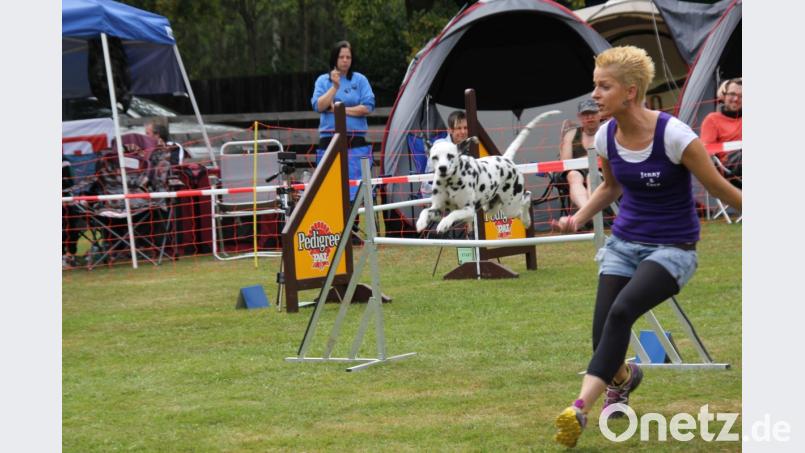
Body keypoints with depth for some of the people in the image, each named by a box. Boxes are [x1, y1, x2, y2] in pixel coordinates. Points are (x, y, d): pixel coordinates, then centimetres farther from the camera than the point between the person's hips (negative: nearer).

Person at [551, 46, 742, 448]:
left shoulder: (674, 136, -20)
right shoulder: (606, 137, -2)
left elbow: (719, 187, -8)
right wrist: (578, 218, 6)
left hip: (672, 249, -5)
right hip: (624, 242, 5)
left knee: (621, 311, -29)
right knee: (603, 335, -7)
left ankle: (580, 409, -31)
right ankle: (621, 377, 31)